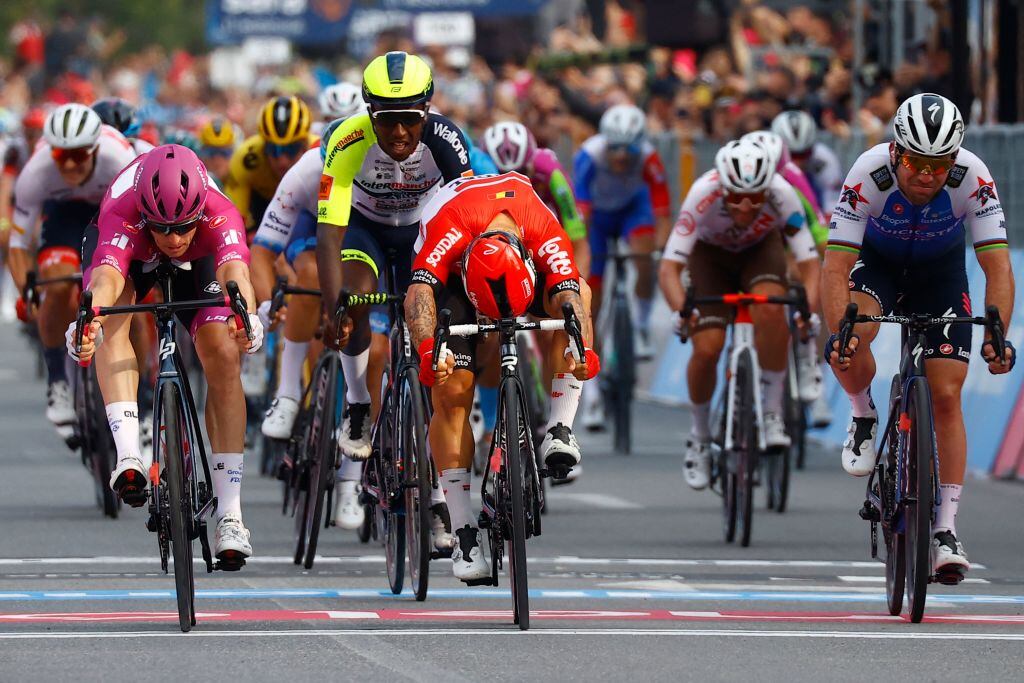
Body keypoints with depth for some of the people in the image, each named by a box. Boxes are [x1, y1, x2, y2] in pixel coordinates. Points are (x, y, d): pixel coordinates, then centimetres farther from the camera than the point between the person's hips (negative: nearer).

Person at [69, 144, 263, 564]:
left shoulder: (219, 214, -39)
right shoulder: (121, 215, -42)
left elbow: (235, 271, -56)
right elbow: (106, 279, -59)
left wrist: (246, 316, -78)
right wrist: (88, 321, -80)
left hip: (196, 262, 1)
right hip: (130, 253, -1)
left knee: (224, 359, -18)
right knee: (114, 312, -34)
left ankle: (230, 514, -16)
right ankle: (128, 457, -41)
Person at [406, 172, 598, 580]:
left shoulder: (546, 233, -36)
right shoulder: (449, 227, -41)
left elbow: (568, 298, -44)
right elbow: (419, 291, -50)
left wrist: (581, 346, -64)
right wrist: (427, 349, -68)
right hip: (451, 278, -2)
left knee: (572, 294, -32)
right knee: (452, 392, -18)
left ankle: (560, 431, -26)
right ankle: (464, 535, -14)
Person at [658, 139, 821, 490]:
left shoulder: (781, 195, -34)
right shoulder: (703, 195, -37)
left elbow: (810, 263, -32)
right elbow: (669, 267, -38)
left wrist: (809, 310, -51)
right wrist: (681, 310, -57)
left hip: (761, 249, 0)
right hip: (711, 254, 0)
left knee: (770, 307, -33)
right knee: (707, 348, -18)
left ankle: (773, 412, -17)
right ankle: (699, 435, 9)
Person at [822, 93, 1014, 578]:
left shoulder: (972, 179, -32)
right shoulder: (869, 175, -35)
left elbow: (998, 268, -32)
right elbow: (836, 269, -35)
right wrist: (840, 333, -51)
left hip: (940, 271, 1)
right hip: (877, 261, -1)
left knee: (946, 395, -9)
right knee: (849, 348, -31)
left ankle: (945, 531, -3)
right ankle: (864, 416, 2)